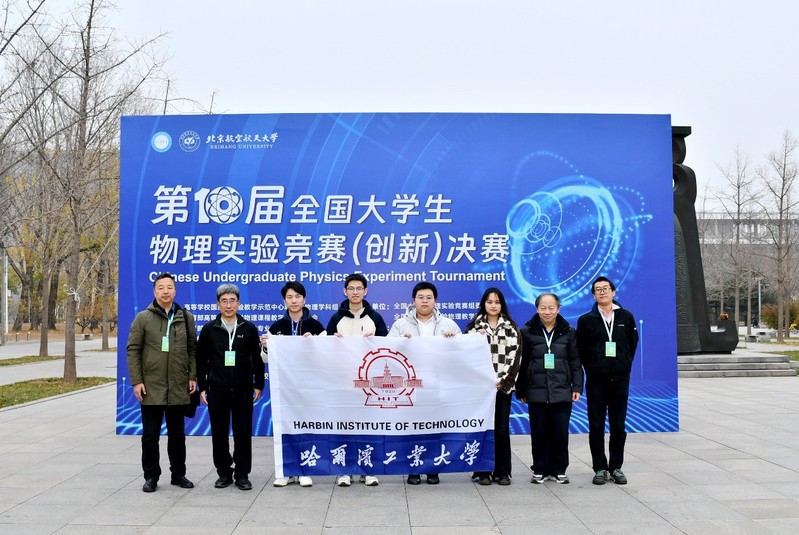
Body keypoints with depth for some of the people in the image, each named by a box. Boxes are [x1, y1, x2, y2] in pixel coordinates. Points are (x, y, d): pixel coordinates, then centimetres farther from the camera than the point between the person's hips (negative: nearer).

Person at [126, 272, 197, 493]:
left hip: (178, 387, 2)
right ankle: (151, 476, 17)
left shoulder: (186, 317, 6)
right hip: (151, 387, -2)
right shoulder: (143, 318, 0)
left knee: (177, 434, 12)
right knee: (150, 435, 5)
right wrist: (136, 381, -8)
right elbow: (133, 350, -2)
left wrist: (192, 376, 1)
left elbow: (192, 349, 9)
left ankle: (178, 474, 23)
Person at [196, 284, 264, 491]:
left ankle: (242, 474, 13)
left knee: (243, 434, 3)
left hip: (243, 390, -1)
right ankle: (224, 472, 19)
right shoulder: (209, 329, 3)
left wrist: (259, 385, 4)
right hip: (217, 391, 1)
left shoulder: (249, 329, 2)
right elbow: (201, 360, 6)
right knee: (219, 433, 7)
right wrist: (202, 387, 2)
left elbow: (257, 358, 6)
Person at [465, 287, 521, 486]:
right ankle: (482, 472, 8)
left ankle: (503, 472, 10)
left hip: (503, 386, 1)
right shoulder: (474, 327, 8)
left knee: (502, 429, 3)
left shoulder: (511, 328, 8)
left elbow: (515, 356, 1)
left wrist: (502, 381, -7)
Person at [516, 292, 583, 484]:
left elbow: (575, 361, 7)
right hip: (536, 392, -1)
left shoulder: (568, 332, 6)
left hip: (562, 392, 1)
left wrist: (577, 386, 0)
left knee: (560, 432, 4)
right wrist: (521, 390, 2)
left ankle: (558, 470, 17)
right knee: (539, 433, 5)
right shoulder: (527, 332, 2)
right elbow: (521, 363, 3)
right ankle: (540, 470, 17)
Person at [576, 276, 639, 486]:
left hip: (620, 380, 1)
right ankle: (600, 468, 11)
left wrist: (625, 365, 6)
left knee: (618, 427, 6)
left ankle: (616, 467, 16)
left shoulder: (626, 317, 5)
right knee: (596, 426, 2)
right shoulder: (586, 320, 1)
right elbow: (581, 349, 6)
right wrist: (591, 368, 2)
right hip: (596, 381, -1)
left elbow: (633, 343, 12)